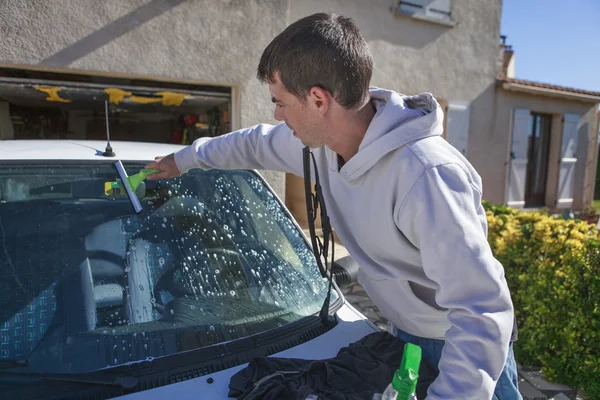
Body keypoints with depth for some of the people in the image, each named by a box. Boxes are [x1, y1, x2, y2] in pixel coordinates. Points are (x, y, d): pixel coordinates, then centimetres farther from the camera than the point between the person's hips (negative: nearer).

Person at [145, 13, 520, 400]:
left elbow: (483, 314, -36)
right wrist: (186, 158, 19)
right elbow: (257, 144, 7)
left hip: (464, 348, -6)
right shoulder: (325, 139, -12)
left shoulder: (425, 176, -37)